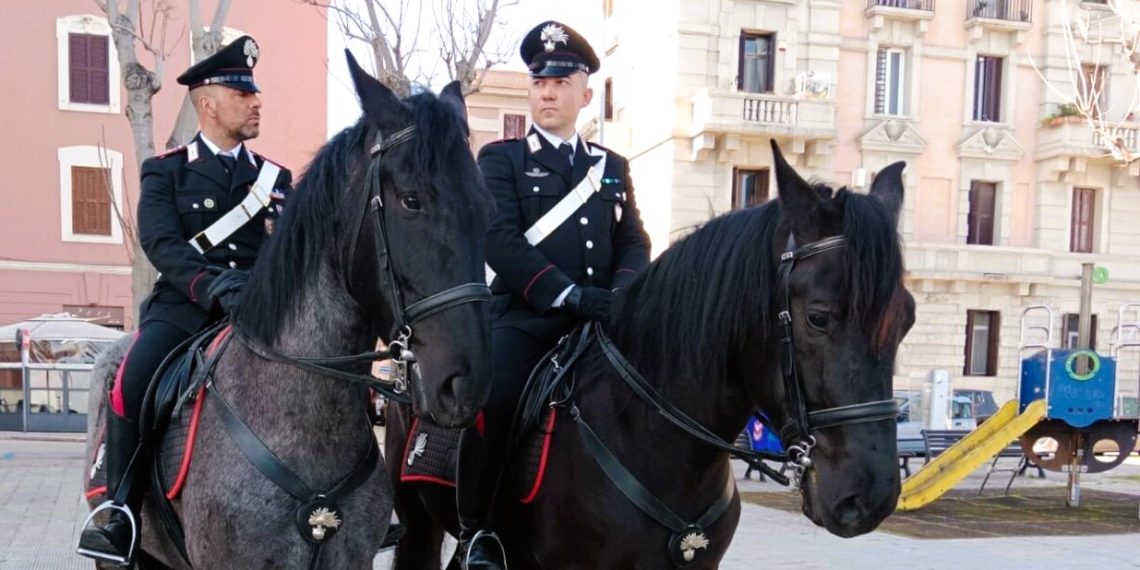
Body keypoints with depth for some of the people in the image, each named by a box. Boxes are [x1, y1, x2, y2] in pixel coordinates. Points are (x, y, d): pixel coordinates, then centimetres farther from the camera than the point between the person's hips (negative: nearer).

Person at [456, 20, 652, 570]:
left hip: (598, 319, 5)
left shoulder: (613, 167, 21)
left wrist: (621, 292, -9)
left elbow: (633, 242, 14)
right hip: (525, 317, -4)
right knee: (491, 400, -28)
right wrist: (571, 294, -19)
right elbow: (500, 241, -8)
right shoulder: (501, 159, 7)